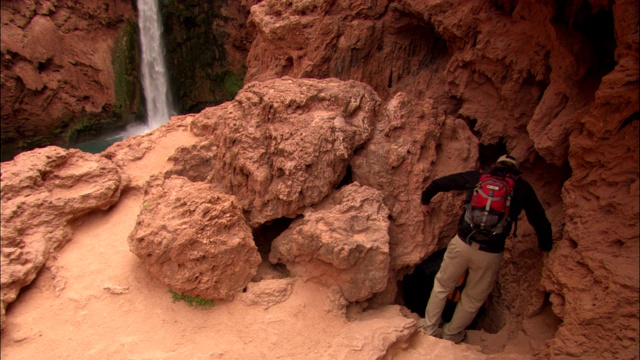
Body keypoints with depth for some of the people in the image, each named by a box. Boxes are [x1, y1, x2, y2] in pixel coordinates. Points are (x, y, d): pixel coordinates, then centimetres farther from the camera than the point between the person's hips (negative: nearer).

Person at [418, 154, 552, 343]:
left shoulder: (477, 177, 8)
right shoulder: (523, 188, 7)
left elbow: (438, 183, 13)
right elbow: (540, 221, 11)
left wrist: (425, 201, 30)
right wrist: (545, 245, 28)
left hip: (462, 243, 0)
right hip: (490, 254, 0)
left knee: (442, 286, 22)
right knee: (473, 299, 21)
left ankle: (429, 328, 32)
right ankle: (451, 334, 37)